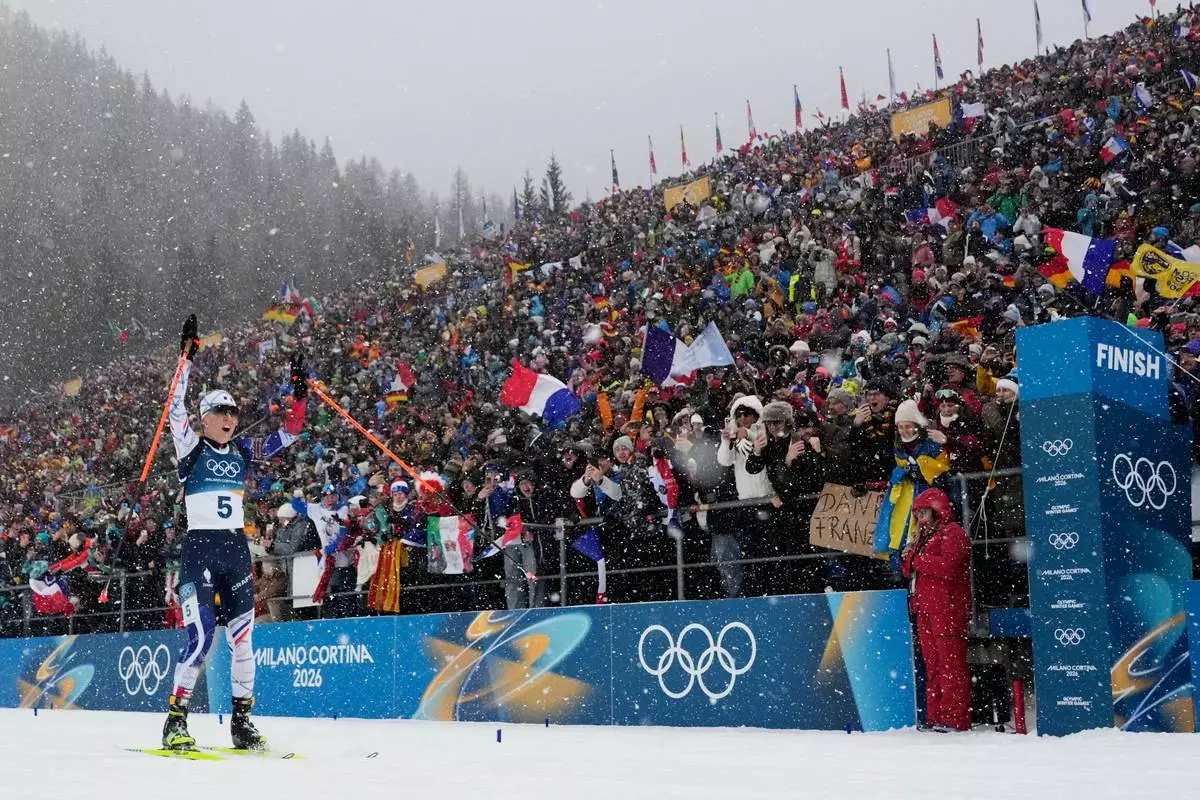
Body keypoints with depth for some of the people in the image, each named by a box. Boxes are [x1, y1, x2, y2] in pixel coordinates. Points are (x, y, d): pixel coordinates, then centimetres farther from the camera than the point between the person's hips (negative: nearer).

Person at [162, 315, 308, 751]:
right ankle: (175, 720, -1)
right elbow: (176, 408, -14)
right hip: (199, 548, -5)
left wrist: (298, 392, 0)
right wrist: (187, 358, -19)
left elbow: (288, 435, 11)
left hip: (236, 548, 5)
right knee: (201, 636, -12)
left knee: (242, 635, 6)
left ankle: (241, 719, 15)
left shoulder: (243, 451, 11)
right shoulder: (192, 449, 0)